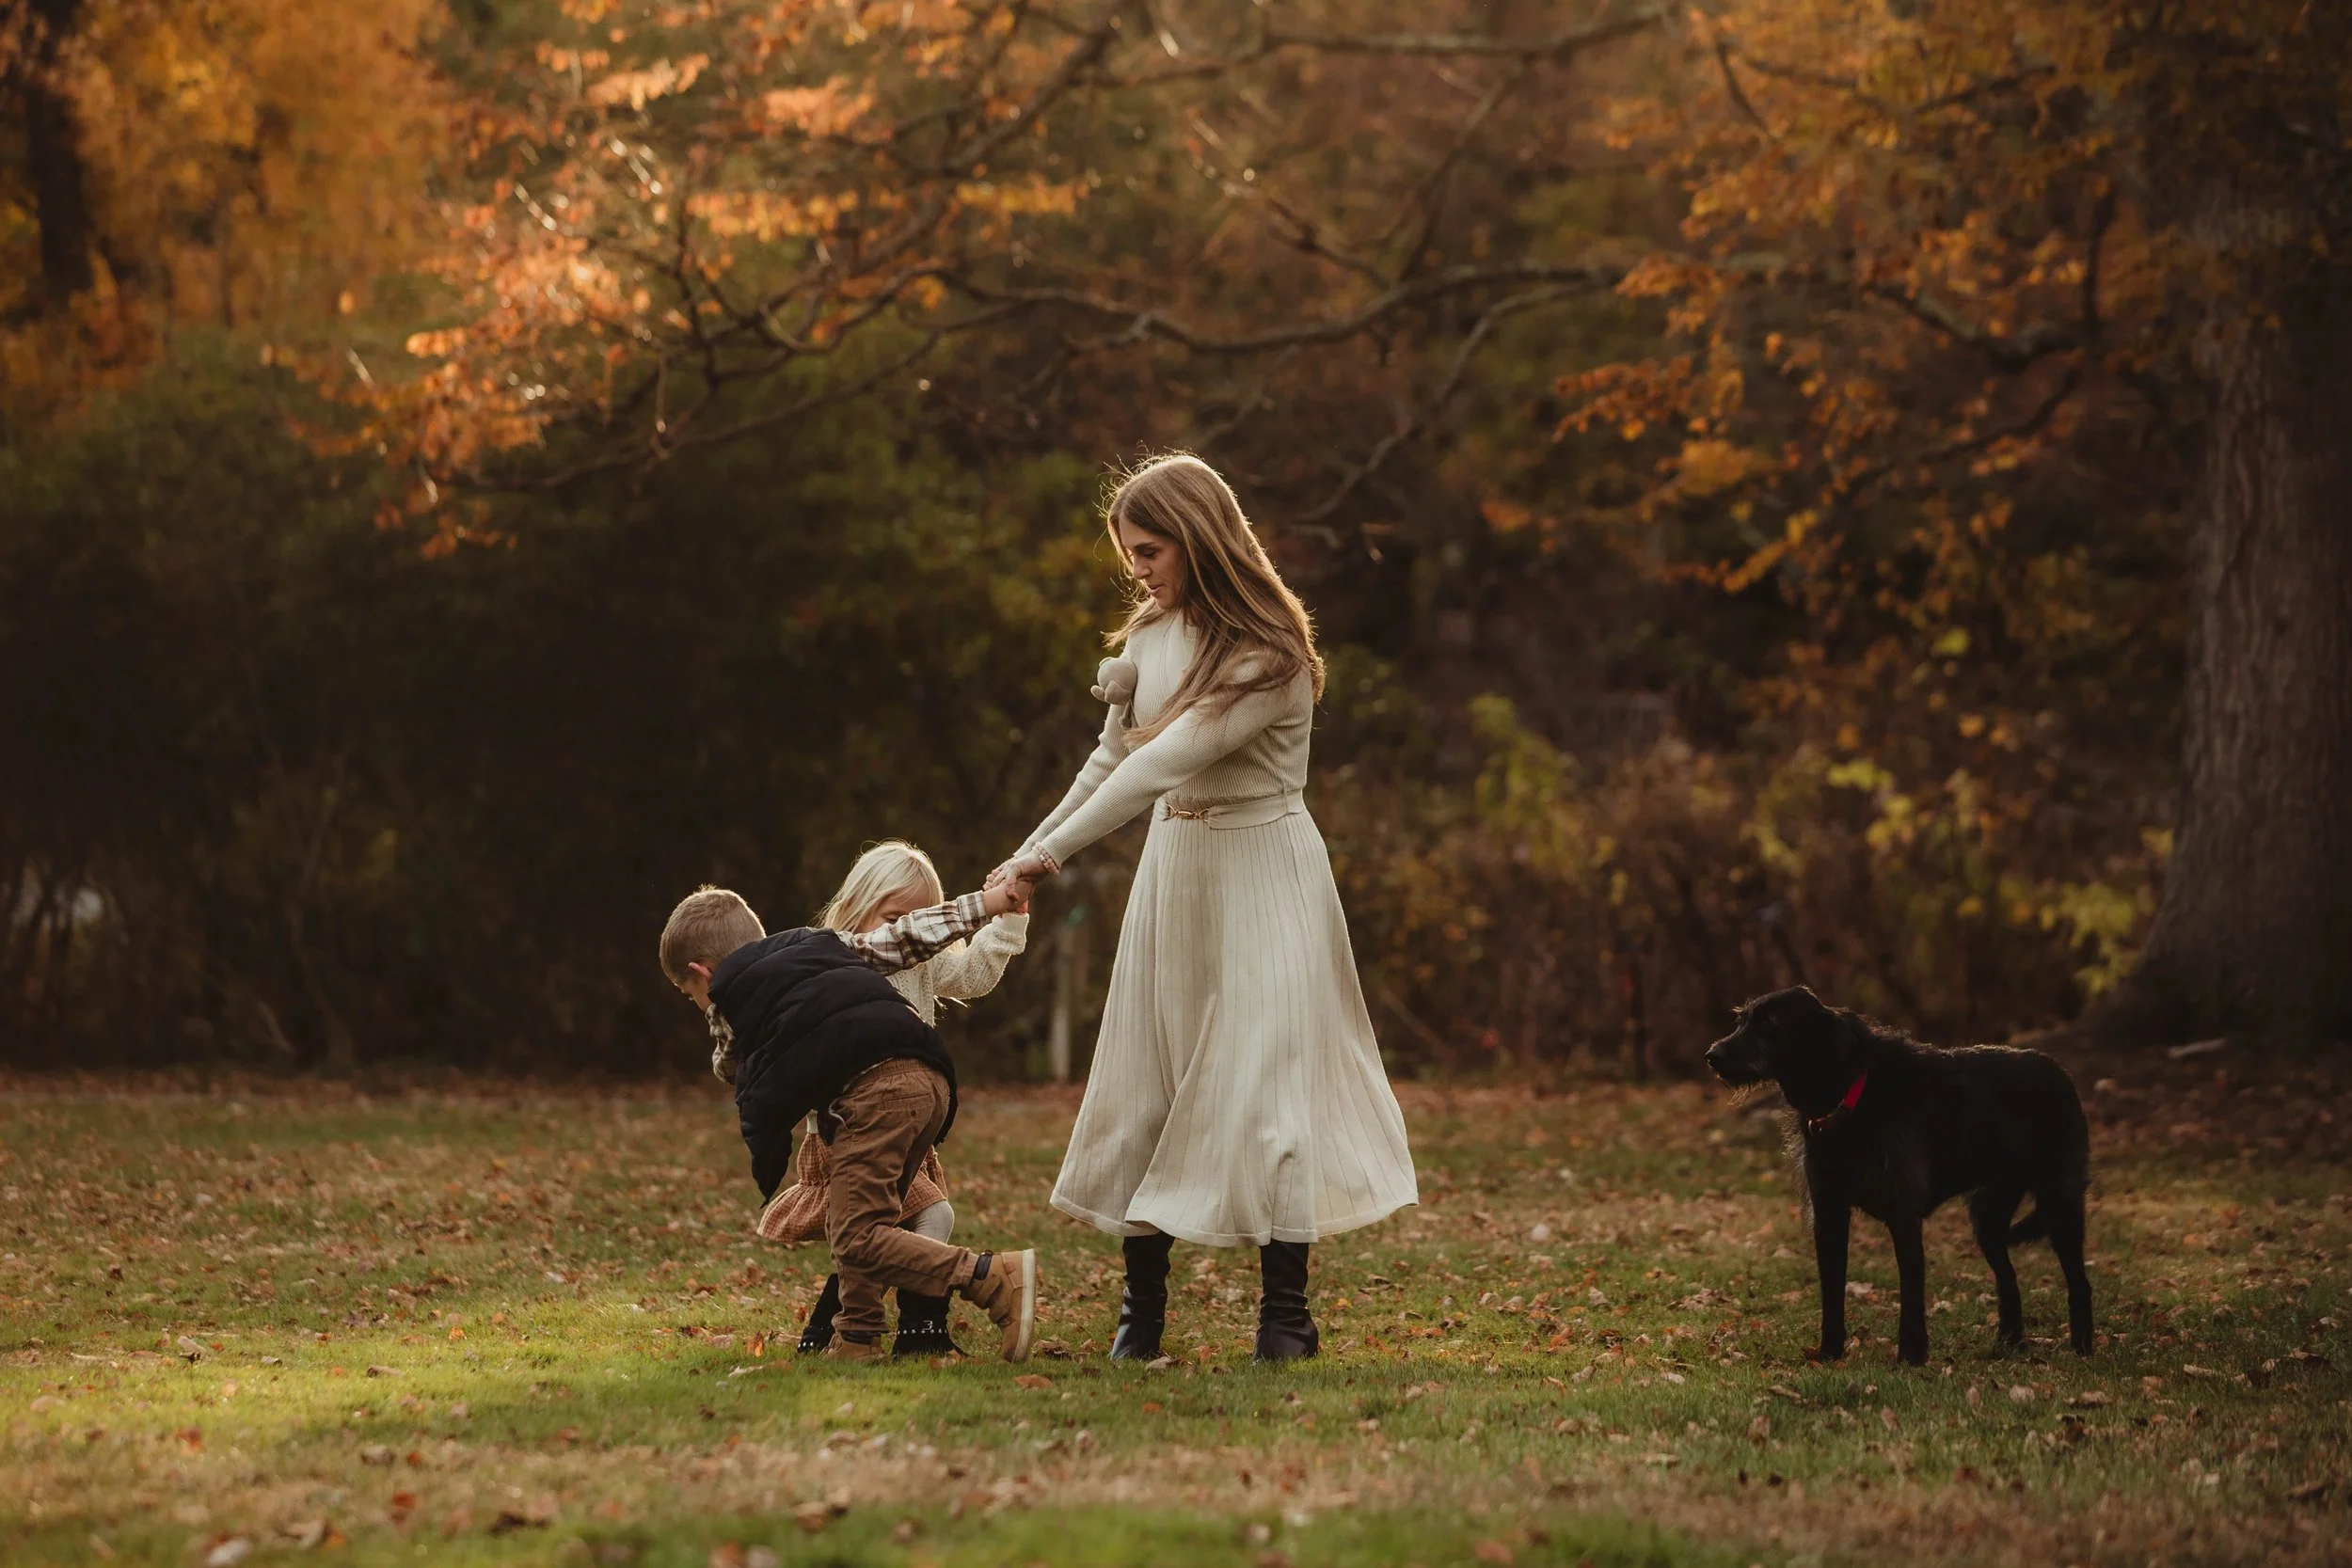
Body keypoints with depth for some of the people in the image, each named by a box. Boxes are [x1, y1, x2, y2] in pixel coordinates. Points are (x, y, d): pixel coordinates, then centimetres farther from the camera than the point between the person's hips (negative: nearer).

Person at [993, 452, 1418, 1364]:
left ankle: (1286, 1313, 0)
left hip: (1261, 874, -7)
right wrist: (1028, 852, 9)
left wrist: (1053, 853, -29)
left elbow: (1165, 763, -27)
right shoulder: (1152, 631, 3)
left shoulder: (1267, 657, -21)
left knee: (1261, 1078, -8)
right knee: (1142, 1082, 4)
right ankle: (1141, 1306, 11)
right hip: (1172, 869, 7)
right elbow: (1114, 759, 13)